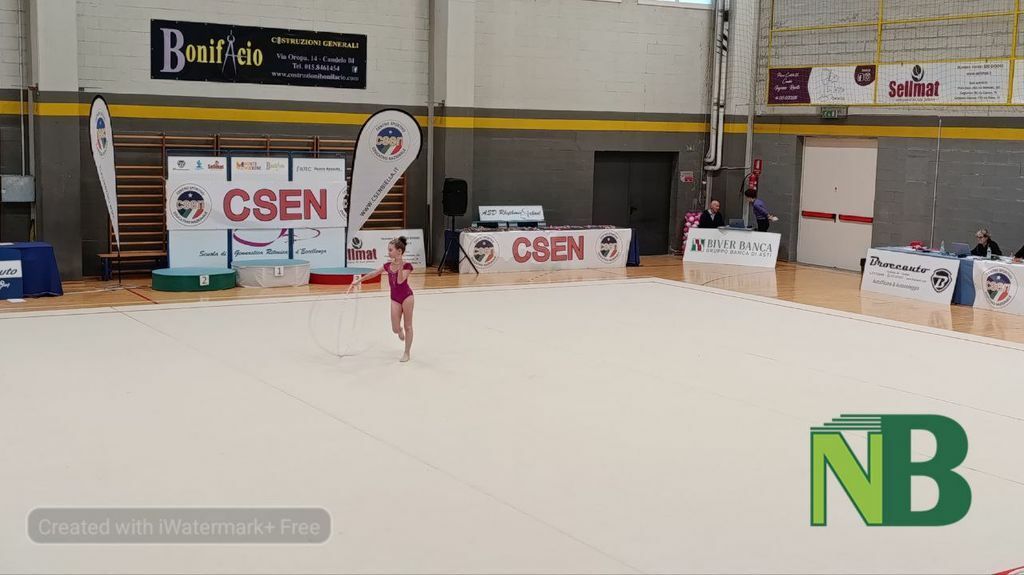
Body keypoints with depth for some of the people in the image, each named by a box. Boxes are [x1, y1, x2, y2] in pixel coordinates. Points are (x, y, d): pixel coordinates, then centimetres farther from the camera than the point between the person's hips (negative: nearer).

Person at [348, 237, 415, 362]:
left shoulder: (407, 266, -14)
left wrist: (400, 266, -39)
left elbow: (400, 280, -27)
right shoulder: (388, 266, 2)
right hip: (395, 298, 5)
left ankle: (406, 353, 15)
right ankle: (401, 331, 42)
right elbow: (372, 274, 6)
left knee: (408, 326, 5)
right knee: (395, 329, 3)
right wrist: (357, 281, 7)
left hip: (407, 296, -5)